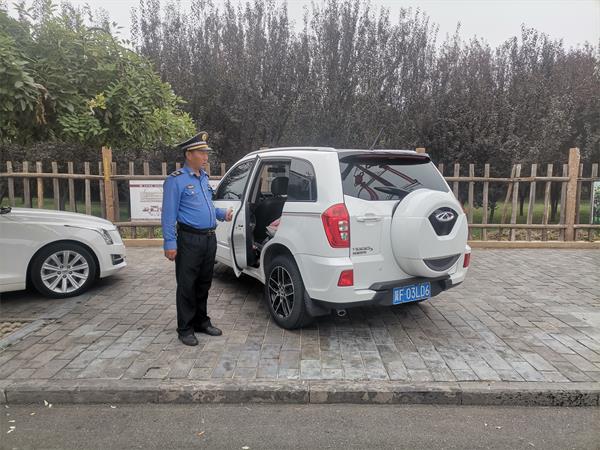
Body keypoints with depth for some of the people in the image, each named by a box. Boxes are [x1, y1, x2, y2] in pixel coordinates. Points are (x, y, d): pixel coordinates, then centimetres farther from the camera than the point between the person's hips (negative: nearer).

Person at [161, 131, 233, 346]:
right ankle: (185, 329, 13)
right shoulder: (176, 180, -9)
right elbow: (169, 214, -12)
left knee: (204, 284, 16)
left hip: (209, 238, 8)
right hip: (190, 240, -7)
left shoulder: (204, 177, 15)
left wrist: (222, 213, 7)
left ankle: (202, 322, 29)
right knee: (187, 286, 1)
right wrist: (170, 243, -17)